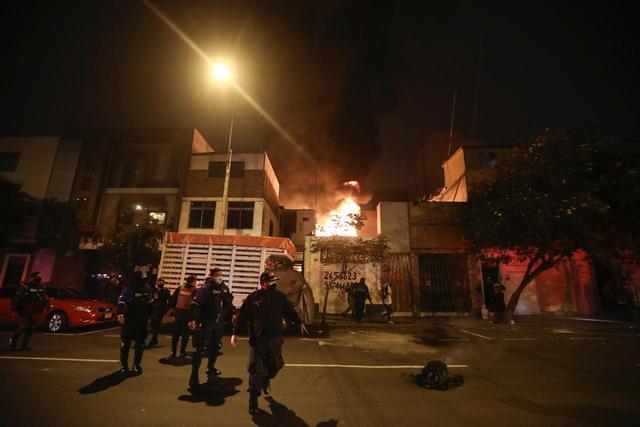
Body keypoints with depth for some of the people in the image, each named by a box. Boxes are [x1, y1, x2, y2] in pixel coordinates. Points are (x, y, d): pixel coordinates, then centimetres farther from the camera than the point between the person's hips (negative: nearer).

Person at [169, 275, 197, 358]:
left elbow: (173, 299, 6)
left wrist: (171, 308, 12)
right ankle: (182, 352, 10)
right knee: (185, 334, 8)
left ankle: (173, 352, 19)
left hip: (178, 312, 4)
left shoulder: (180, 288, 5)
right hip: (188, 314, -4)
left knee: (176, 333, 15)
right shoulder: (194, 290, -8)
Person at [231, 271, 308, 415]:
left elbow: (290, 311, 17)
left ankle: (266, 380, 45)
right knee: (256, 370, 2)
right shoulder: (253, 297, -7)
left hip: (275, 339, 3)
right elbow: (241, 316, -4)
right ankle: (253, 399, 18)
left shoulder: (280, 296, 3)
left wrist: (299, 323, 24)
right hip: (257, 339, -3)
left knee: (276, 365, 13)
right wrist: (235, 333, -7)